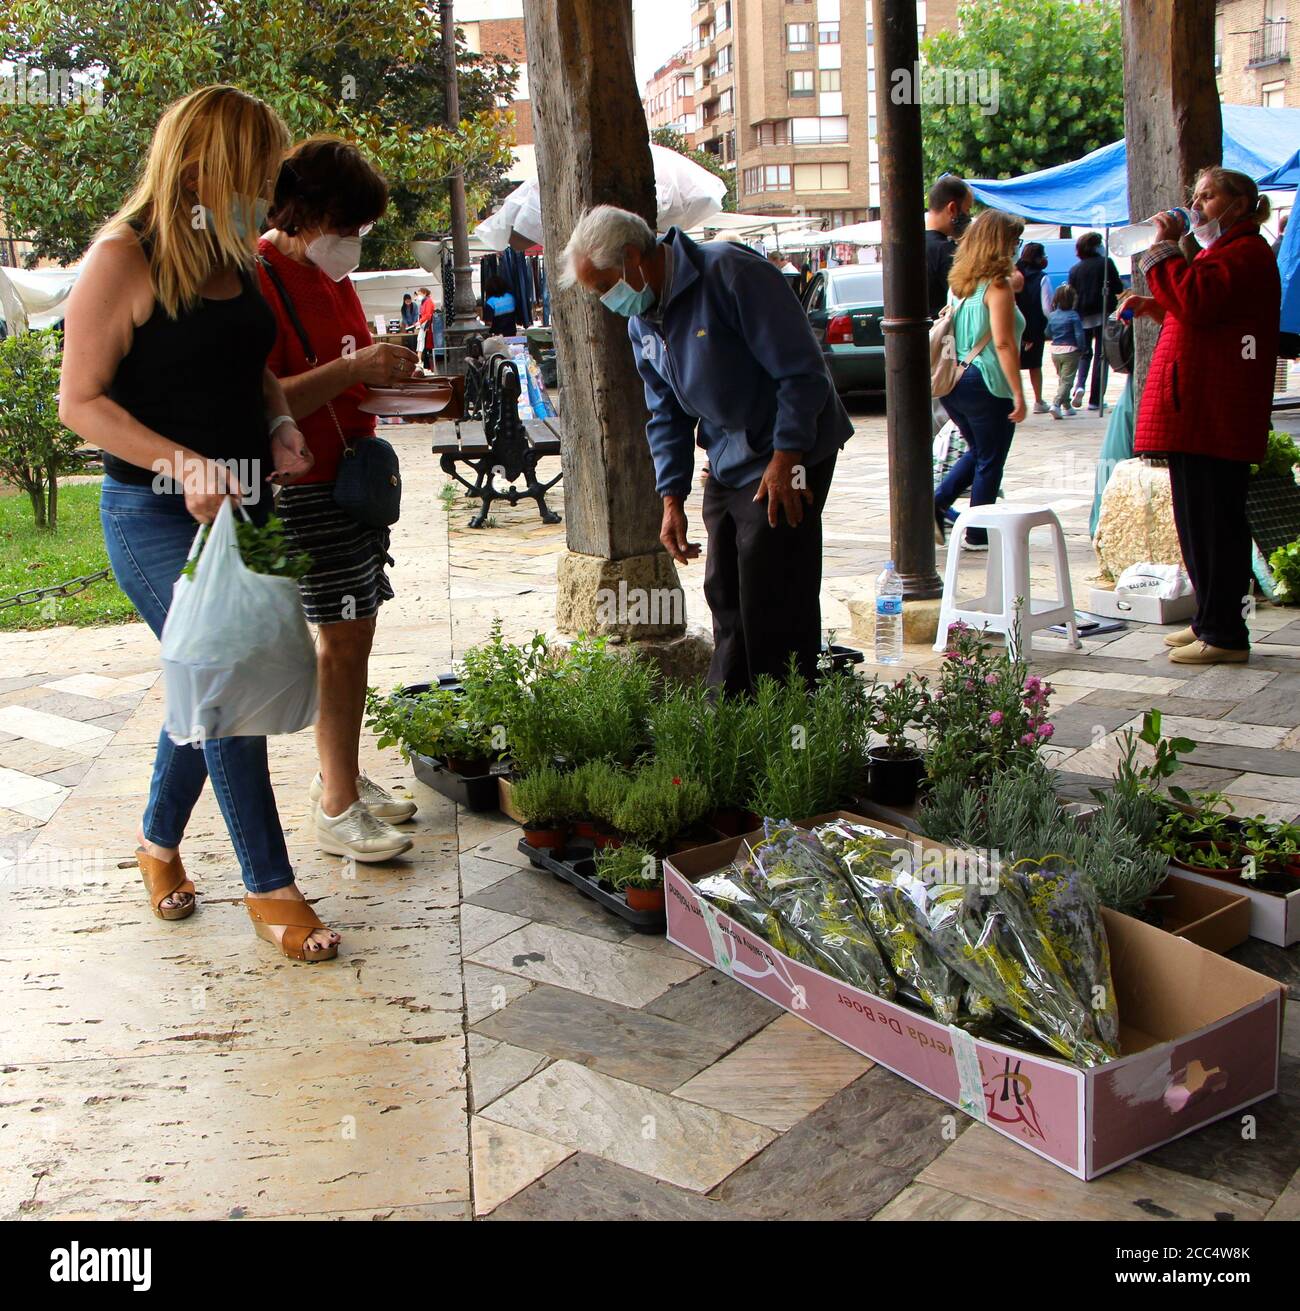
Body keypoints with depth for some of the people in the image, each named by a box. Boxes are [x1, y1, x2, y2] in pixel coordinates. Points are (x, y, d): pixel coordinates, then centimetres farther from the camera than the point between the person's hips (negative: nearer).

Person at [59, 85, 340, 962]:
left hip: (243, 504, 8)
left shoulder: (235, 259, 9)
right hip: (158, 516, -7)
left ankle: (160, 842, 37)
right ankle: (270, 888, 6)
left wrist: (278, 424, 2)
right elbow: (82, 402, -15)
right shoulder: (125, 258, -13)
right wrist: (182, 463, -27)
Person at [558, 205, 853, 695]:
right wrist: (672, 497, 4)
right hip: (726, 466, 8)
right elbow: (667, 413, 14)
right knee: (724, 596, 11)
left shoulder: (730, 273, -19)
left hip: (788, 457, -8)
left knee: (773, 604, -8)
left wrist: (785, 458, -20)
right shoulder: (642, 321, 8)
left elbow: (802, 369, -19)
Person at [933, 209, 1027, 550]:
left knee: (977, 451, 24)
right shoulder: (997, 286, -13)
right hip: (987, 386, -7)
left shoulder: (958, 281, 10)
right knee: (989, 461, 7)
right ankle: (978, 536, 14)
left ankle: (935, 504, 9)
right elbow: (1003, 343, -19)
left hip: (952, 382, 7)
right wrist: (1018, 394, -18)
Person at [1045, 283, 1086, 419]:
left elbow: (1047, 333, 13)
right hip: (1070, 351, -5)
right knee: (1067, 380, -4)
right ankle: (1056, 404, -21)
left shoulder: (1052, 315, 3)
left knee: (1061, 379, 18)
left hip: (1055, 351, 5)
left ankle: (1066, 407, 23)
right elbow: (1079, 335, -15)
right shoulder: (1073, 315, -12)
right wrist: (1081, 349, -3)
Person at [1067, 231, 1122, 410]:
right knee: (1101, 355, 3)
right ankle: (1095, 400, 0)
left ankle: (1079, 385, -9)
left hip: (1083, 318, 3)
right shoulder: (1106, 263, -3)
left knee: (1085, 353, 18)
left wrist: (1077, 314, 13)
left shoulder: (1075, 270, 6)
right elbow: (1118, 288, -3)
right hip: (1103, 315, -3)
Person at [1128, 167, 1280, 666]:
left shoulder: (1245, 253, -9)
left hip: (1215, 415, -11)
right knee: (1200, 519, 14)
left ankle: (1224, 634, -5)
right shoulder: (1226, 251, 26)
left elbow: (1197, 302, -25)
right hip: (1198, 413, 11)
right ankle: (1210, 621, 22)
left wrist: (1164, 249, -16)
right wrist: (1158, 309, 15)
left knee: (1214, 521, -9)